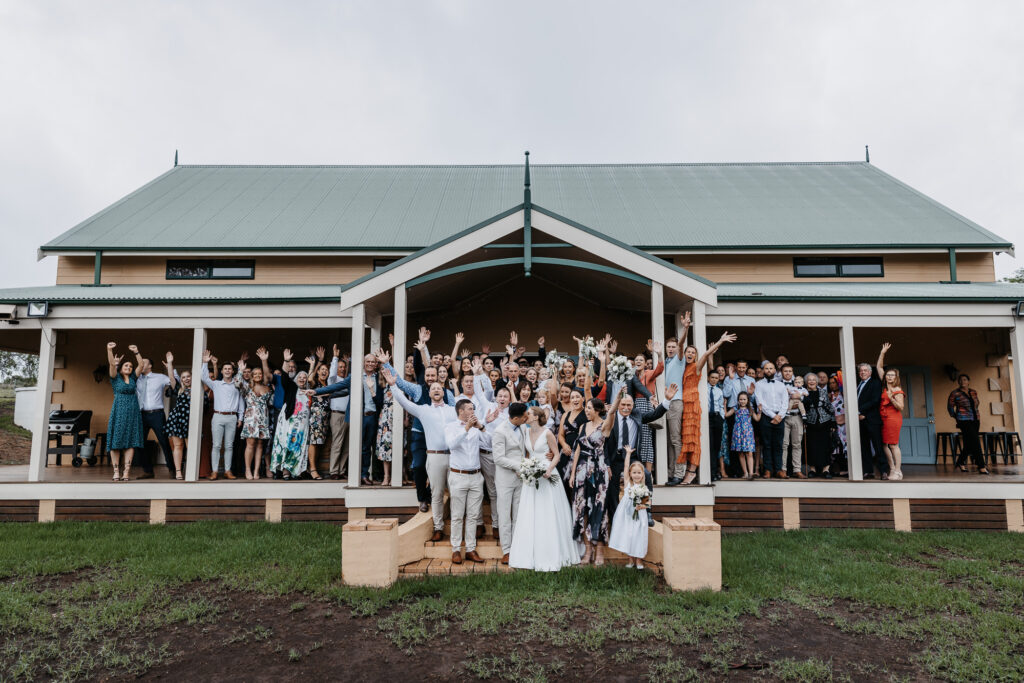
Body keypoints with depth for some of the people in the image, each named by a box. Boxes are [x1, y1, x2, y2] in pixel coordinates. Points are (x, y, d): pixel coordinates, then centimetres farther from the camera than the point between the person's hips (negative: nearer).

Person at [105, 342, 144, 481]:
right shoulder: (115, 378, 6)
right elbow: (112, 364, -7)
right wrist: (109, 350, -19)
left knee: (130, 441, -4)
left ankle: (126, 472, -6)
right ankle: (116, 471, -2)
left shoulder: (133, 378, 15)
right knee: (116, 440, -4)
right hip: (118, 411, -2)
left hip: (132, 412, 2)